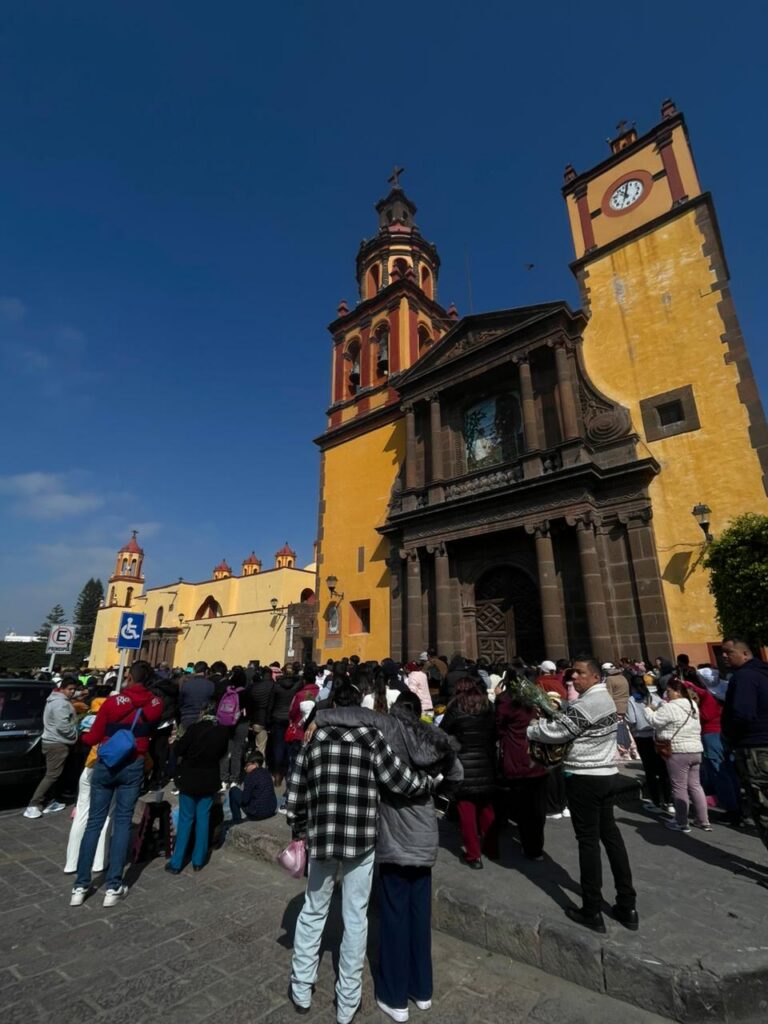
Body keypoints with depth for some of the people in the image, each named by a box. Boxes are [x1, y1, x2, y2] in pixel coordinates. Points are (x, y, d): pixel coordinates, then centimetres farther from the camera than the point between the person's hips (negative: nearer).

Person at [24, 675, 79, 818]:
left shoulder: (55, 700, 14)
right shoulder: (62, 703, -20)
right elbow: (63, 727, -25)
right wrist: (76, 734, -10)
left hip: (52, 741, 11)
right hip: (58, 744, -11)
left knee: (53, 775, 15)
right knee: (52, 775, -7)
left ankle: (51, 802, 21)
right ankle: (33, 806, -5)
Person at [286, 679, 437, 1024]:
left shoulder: (313, 743, -3)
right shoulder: (371, 741, -11)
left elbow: (294, 795, 2)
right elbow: (404, 781, -13)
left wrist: (299, 831, 18)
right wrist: (432, 781, 6)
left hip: (321, 839, 2)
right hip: (361, 841, -2)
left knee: (312, 911, 24)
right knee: (355, 919, 17)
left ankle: (301, 989, 38)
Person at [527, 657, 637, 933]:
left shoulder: (586, 704, -23)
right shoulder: (605, 698, 8)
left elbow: (555, 732, -18)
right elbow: (566, 720, 14)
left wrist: (526, 729, -3)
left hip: (585, 778, -9)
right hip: (607, 774, 9)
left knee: (588, 841, 2)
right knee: (611, 835, 16)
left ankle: (592, 912, 13)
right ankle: (628, 907, 25)